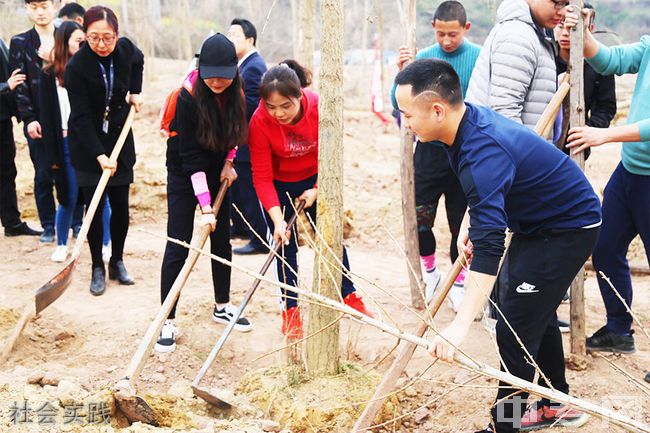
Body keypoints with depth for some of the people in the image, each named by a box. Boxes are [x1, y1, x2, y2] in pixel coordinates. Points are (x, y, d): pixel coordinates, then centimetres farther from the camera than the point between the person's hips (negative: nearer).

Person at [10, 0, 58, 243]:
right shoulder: (20, 43, 4)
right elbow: (19, 84, -1)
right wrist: (28, 119, -7)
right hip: (38, 120, 0)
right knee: (43, 175, 4)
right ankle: (48, 226, 15)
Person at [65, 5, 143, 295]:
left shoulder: (126, 50, -10)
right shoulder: (77, 67, -22)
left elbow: (138, 61, 18)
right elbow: (81, 117, -22)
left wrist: (135, 92, 7)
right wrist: (99, 155, -29)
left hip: (119, 138, 4)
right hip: (87, 143, -4)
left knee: (121, 205, 5)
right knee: (95, 206, -4)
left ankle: (117, 263, 21)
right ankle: (98, 269, 8)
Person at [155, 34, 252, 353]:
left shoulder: (235, 90, -13)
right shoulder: (188, 97, -28)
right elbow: (192, 158, -28)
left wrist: (229, 162, -1)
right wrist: (205, 208, -29)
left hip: (217, 169, 5)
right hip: (184, 173, -5)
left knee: (222, 239, 10)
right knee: (178, 246, -8)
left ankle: (222, 306, 25)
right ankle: (168, 322, -3)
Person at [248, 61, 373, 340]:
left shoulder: (319, 109, -26)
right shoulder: (259, 122, -29)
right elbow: (262, 178, -25)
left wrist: (316, 190, -14)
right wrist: (277, 219, -33)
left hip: (314, 182, 2)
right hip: (279, 186, -1)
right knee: (286, 246, 1)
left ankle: (349, 296, 27)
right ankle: (291, 311, 13)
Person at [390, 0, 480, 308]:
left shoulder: (480, 58, -7)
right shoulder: (424, 58, 0)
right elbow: (399, 103, -2)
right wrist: (402, 73, -18)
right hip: (429, 151, 2)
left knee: (461, 222, 9)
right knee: (420, 218, 1)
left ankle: (458, 284, 26)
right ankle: (430, 274, 26)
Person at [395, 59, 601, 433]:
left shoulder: (483, 152, -37)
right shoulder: (471, 118, -7)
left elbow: (489, 246, -46)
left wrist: (461, 325, -52)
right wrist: (470, 222, 2)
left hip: (568, 228, -11)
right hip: (538, 221, 11)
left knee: (516, 329, -12)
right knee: (538, 313, 23)